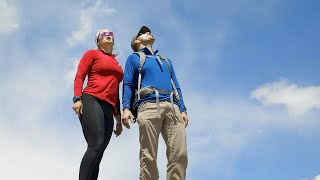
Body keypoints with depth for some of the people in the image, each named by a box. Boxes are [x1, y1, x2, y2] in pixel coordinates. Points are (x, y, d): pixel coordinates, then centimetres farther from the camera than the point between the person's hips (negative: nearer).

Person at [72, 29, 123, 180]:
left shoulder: (116, 64, 28)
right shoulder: (92, 53, 13)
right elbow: (79, 77, 2)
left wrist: (118, 119, 22)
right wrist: (77, 98, -15)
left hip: (108, 109, 6)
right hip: (91, 101, -6)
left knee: (98, 152, -3)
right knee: (96, 146, -25)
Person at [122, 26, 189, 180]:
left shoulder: (166, 61, 36)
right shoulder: (134, 58, 23)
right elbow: (128, 85, 11)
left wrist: (183, 110, 11)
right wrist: (126, 108, -7)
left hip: (172, 107, 4)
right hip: (148, 105, -3)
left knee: (180, 154, -14)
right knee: (148, 156, -13)